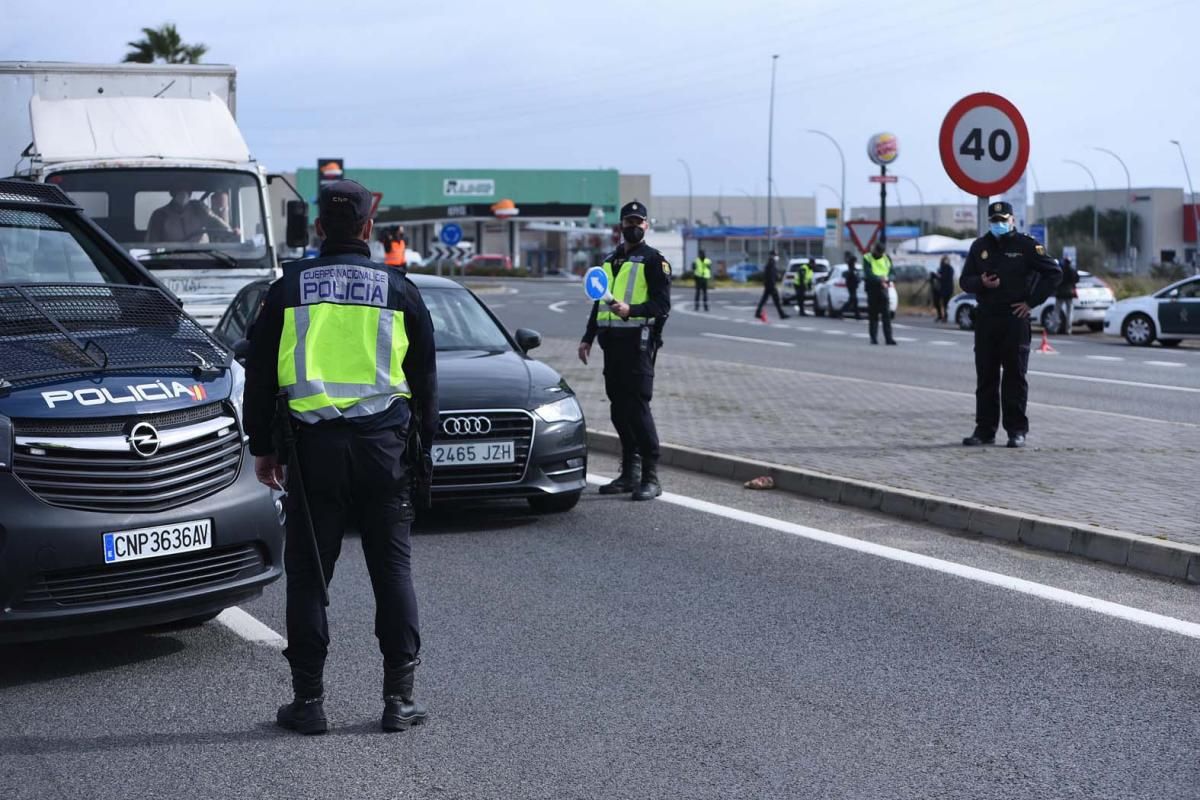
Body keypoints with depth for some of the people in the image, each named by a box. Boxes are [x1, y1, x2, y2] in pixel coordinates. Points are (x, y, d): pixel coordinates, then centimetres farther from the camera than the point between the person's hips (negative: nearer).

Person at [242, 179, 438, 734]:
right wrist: (421, 449, 18)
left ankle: (308, 699, 7)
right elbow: (425, 380, 10)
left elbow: (259, 375, 7)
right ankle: (399, 698, 7)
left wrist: (261, 447, 15)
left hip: (314, 444, 0)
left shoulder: (289, 288, 3)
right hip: (385, 444, 1)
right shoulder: (398, 290, 5)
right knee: (392, 568, 7)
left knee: (308, 572, 6)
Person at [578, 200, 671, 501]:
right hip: (612, 341, 7)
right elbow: (600, 303, 26)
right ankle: (630, 473, 16)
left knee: (638, 406, -11)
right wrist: (588, 338, 19)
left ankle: (651, 478, -7)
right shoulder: (610, 260, 20)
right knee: (619, 409, 8)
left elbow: (662, 304, -10)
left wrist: (631, 310, -25)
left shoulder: (654, 260, -2)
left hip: (638, 341, -7)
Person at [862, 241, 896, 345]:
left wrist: (887, 279, -16)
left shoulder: (887, 258, 11)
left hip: (883, 288, 2)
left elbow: (891, 273, 7)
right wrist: (880, 280, -26)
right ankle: (874, 338, 7)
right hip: (872, 288, -2)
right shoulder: (867, 259, -1)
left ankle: (888, 338, -7)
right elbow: (868, 275, -13)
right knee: (873, 315, 1)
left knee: (887, 314, -5)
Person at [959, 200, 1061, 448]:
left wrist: (1032, 301, -5)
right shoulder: (979, 246, 11)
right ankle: (985, 430, 11)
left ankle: (1017, 430, 5)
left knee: (1015, 377, 0)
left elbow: (1054, 273, 0)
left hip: (1015, 318, -4)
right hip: (985, 318, 4)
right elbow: (965, 280, 14)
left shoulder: (1026, 245, -1)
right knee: (985, 377, 5)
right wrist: (981, 282, -8)